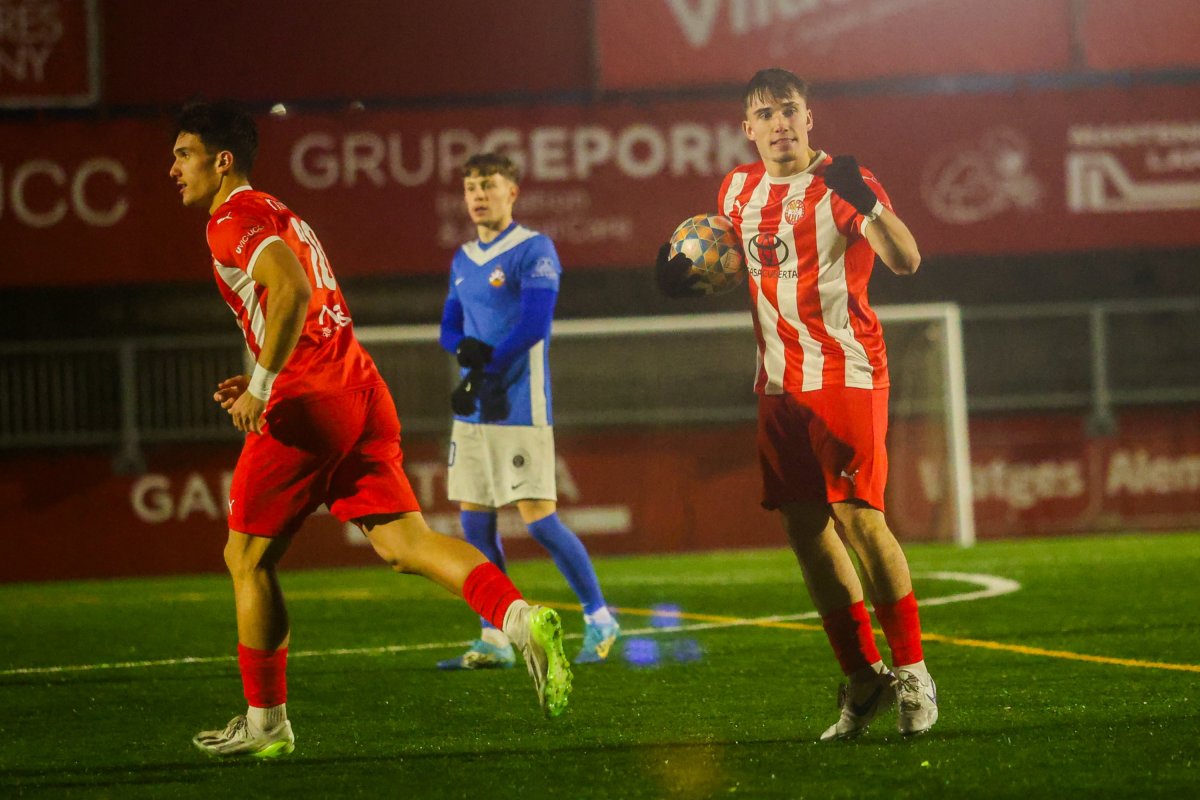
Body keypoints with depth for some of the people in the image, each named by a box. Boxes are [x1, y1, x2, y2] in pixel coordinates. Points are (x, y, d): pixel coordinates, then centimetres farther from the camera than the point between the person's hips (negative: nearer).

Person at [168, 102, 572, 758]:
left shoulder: (233, 222, -5)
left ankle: (265, 723, 12)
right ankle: (522, 619, -27)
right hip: (362, 393, 8)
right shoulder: (280, 217, 26)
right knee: (404, 541, -3)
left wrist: (260, 386, -19)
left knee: (247, 558, 7)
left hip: (306, 407, -8)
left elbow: (292, 292, -23)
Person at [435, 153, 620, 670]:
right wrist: (468, 348, -9)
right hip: (472, 413, 7)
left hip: (519, 411, -7)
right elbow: (449, 329, 14)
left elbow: (533, 325, -16)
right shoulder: (463, 260, 16)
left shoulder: (533, 251, -7)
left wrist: (484, 372, -13)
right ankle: (494, 640, 11)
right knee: (475, 523, 5)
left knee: (538, 520, -9)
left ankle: (600, 621, 5)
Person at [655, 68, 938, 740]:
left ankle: (912, 671, -1)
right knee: (805, 527, 5)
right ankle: (863, 679, 14)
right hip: (780, 381, 7)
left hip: (846, 372, -7)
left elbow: (906, 261, -20)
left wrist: (867, 202, -36)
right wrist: (688, 275, 8)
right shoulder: (739, 191, 11)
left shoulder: (840, 184, -9)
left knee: (858, 514, -12)